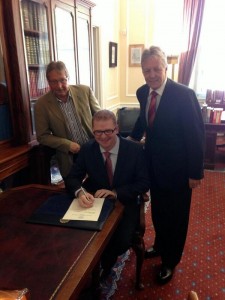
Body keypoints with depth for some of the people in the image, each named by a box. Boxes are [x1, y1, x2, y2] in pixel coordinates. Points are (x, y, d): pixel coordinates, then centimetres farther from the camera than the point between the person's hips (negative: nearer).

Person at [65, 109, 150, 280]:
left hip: (124, 204, -1)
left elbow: (144, 183, -9)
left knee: (122, 241, -23)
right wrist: (80, 192, -30)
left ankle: (104, 265, 12)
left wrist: (115, 193, -24)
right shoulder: (87, 149, -5)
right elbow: (73, 177, -5)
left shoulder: (135, 150, -10)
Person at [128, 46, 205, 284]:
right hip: (154, 164, 6)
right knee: (157, 211, 24)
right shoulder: (143, 92, -3)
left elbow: (196, 135, -18)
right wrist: (133, 137, 4)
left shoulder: (183, 95, -22)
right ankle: (160, 246, 50)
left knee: (176, 217, 13)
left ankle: (170, 261, 36)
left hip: (176, 168, -6)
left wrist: (195, 173, -15)